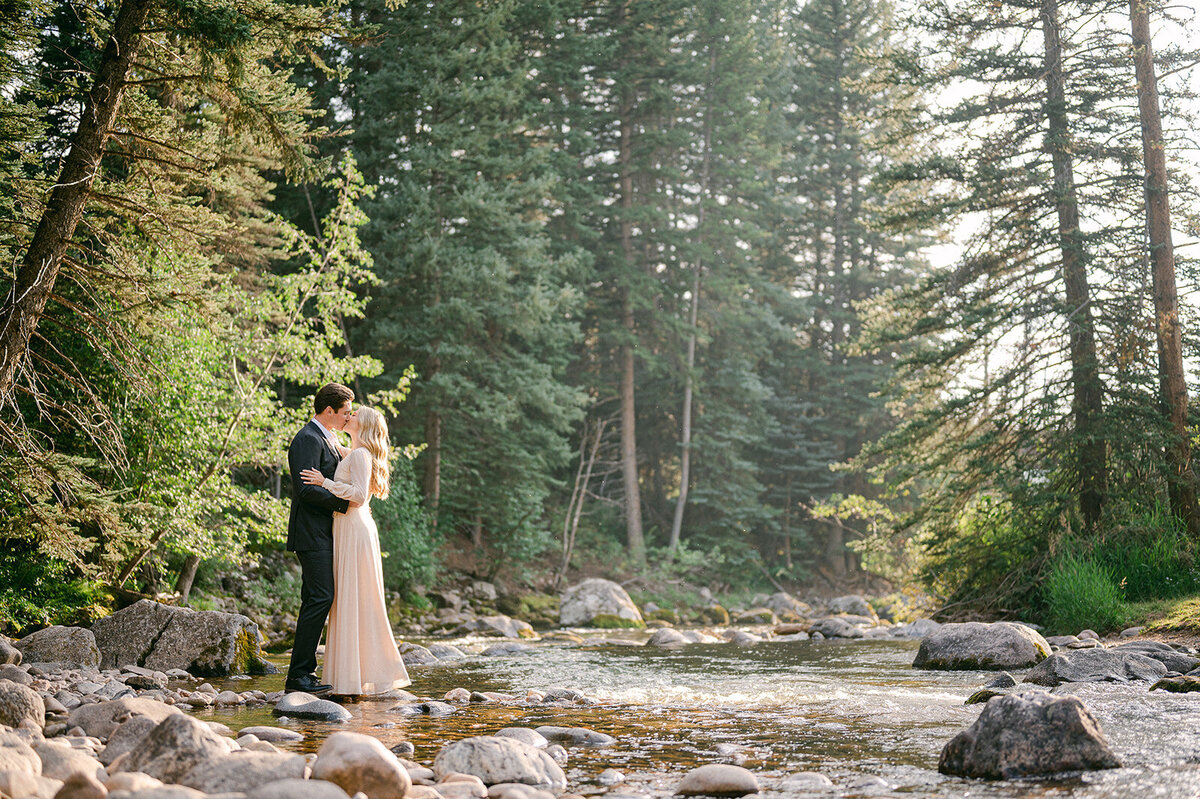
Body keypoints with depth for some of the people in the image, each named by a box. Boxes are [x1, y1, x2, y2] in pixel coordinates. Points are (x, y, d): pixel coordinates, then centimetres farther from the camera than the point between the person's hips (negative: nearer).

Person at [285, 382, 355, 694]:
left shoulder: (326, 440, 21)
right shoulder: (308, 439, -12)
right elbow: (307, 489, -22)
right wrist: (346, 503, -16)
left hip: (325, 536, 10)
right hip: (312, 535, -10)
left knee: (316, 601, 9)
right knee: (319, 598, -13)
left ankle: (304, 672, 12)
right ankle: (298, 675, -10)